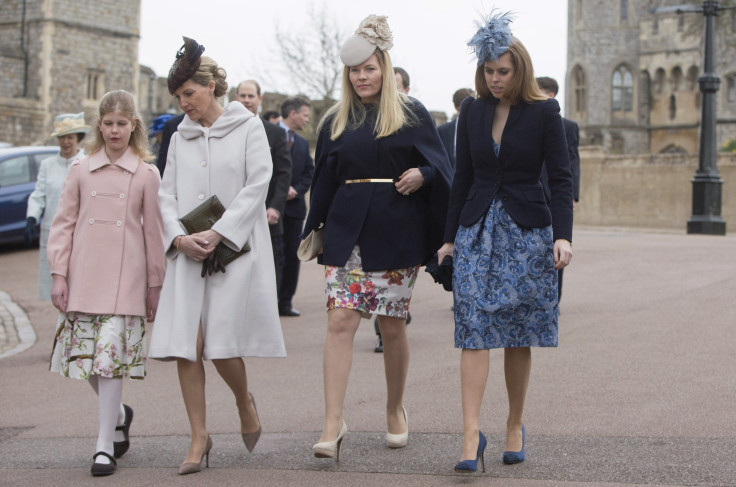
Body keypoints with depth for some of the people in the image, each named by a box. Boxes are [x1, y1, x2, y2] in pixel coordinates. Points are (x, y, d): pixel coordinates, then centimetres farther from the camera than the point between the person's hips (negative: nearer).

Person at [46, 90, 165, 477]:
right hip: (83, 277, 2)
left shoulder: (146, 174, 4)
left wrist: (155, 284, 7)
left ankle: (105, 446, -2)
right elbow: (63, 224, 8)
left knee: (112, 355, -9)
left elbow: (153, 231, 7)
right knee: (87, 355, 4)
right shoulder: (80, 170, 8)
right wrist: (58, 274, 1)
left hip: (125, 278, -2)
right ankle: (118, 414, 32)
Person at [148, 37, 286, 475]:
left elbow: (257, 185, -6)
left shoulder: (248, 127, 2)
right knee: (185, 345, -5)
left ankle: (245, 402, 23)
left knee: (221, 344, -9)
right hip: (188, 253, 4)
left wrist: (218, 233, -13)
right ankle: (200, 438, 5)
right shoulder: (181, 138, 15)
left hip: (235, 249, -4)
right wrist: (179, 237, -7)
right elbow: (168, 194, 12)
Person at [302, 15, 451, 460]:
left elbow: (439, 165, 3)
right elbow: (324, 180, 15)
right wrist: (313, 230, 12)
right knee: (340, 322, -10)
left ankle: (396, 410, 26)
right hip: (347, 231, 2)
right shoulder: (336, 121, 11)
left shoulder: (411, 114, 4)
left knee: (393, 325, 5)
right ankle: (334, 423, -11)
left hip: (396, 232, -2)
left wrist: (421, 176, -18)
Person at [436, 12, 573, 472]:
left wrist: (563, 236, -17)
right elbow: (463, 176, 12)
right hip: (477, 230, 2)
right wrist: (451, 237, 12)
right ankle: (471, 435, -11)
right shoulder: (472, 111, 7)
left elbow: (562, 177, -6)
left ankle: (515, 426, 20)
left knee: (518, 336, 5)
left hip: (527, 231, -2)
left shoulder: (544, 112, -4)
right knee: (473, 331, -8)